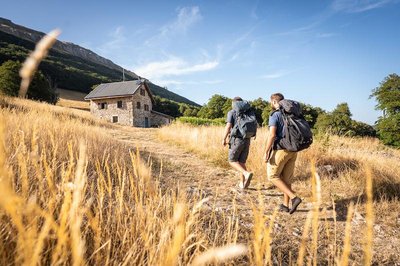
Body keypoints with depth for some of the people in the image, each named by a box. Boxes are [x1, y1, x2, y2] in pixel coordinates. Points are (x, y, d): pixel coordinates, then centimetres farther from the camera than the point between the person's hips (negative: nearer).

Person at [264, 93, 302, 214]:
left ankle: (294, 198, -7)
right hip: (292, 150, 8)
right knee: (286, 178, 16)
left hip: (280, 150, -7)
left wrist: (266, 152, -16)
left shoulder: (274, 115, -12)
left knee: (273, 176, 6)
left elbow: (272, 135, -22)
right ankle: (285, 205, 21)